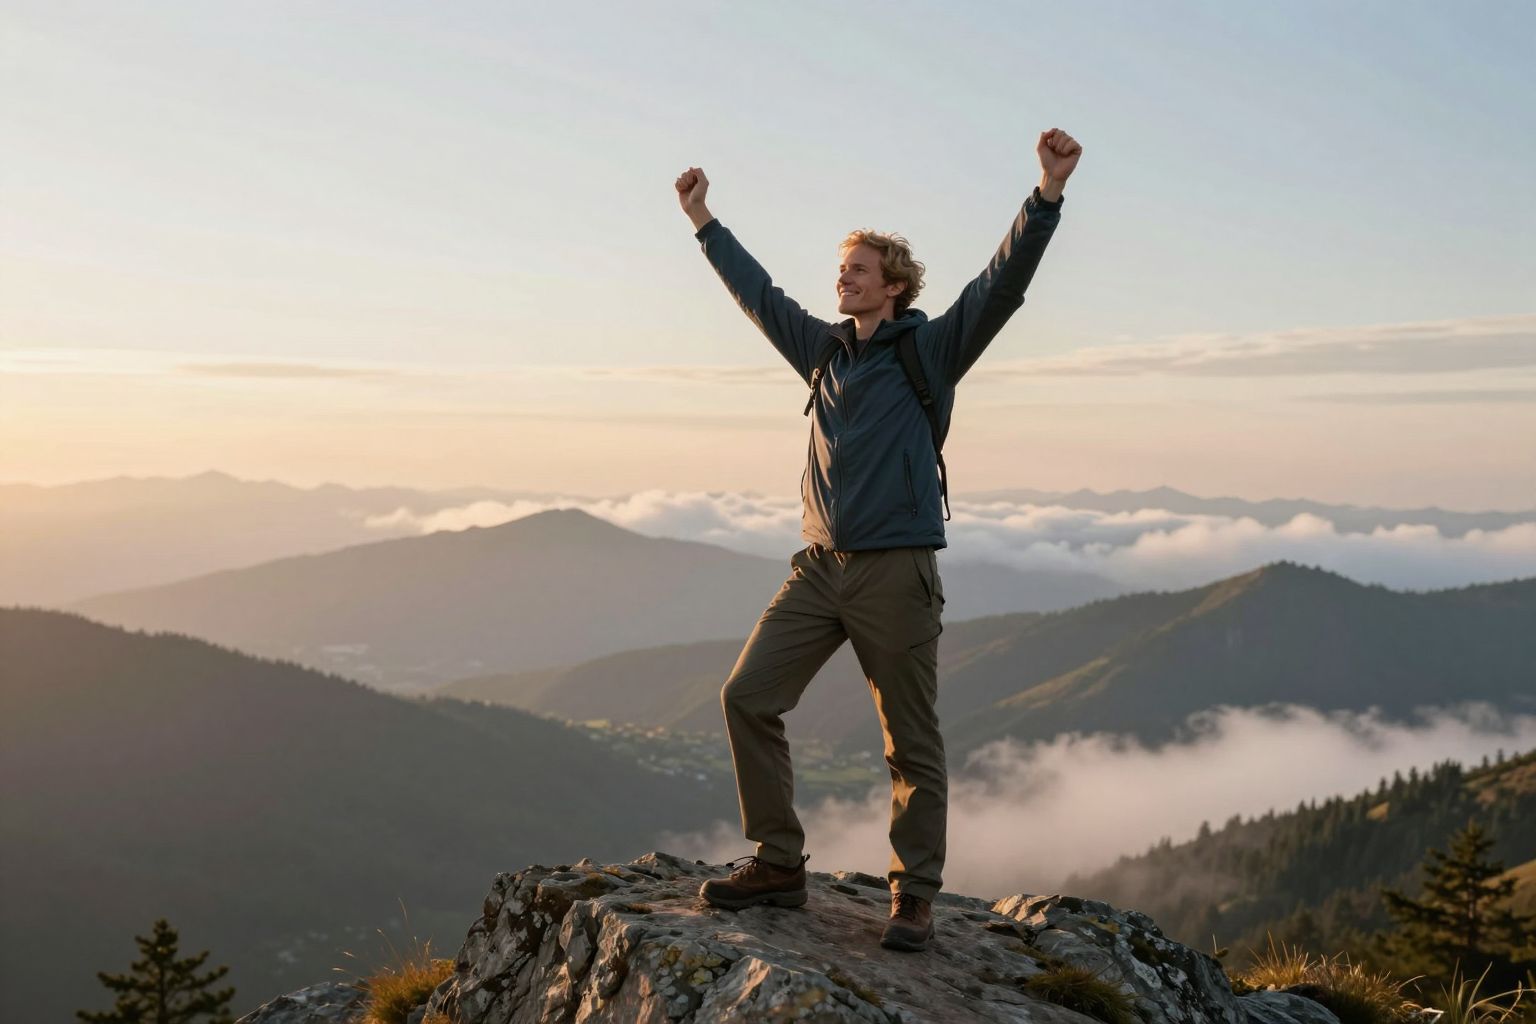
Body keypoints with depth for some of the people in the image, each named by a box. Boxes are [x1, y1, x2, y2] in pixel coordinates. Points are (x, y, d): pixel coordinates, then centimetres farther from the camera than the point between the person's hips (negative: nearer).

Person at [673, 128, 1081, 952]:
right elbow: (758, 293, 28)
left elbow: (1002, 282, -11)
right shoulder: (824, 349, 15)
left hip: (897, 573, -6)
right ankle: (777, 864, 9)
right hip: (820, 567, 6)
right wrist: (704, 222, 35)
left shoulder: (930, 348, 0)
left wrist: (1048, 191, -22)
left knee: (911, 744, 0)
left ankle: (913, 898, 11)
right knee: (747, 697, -2)